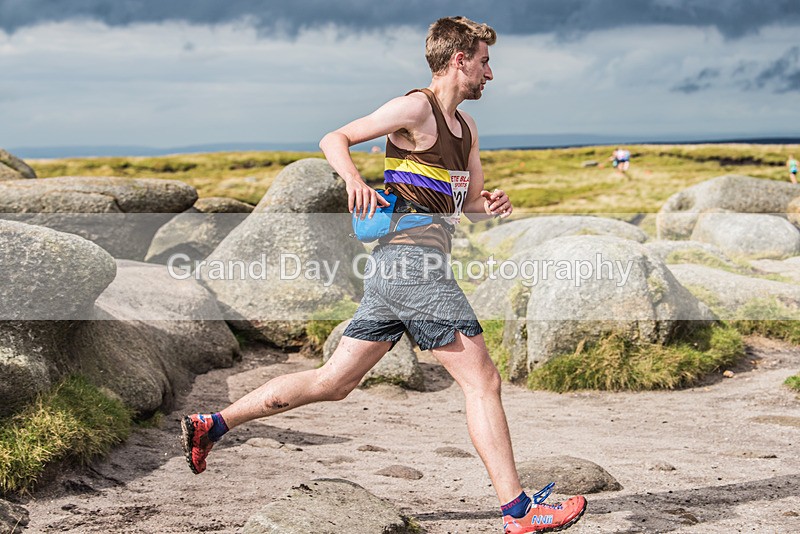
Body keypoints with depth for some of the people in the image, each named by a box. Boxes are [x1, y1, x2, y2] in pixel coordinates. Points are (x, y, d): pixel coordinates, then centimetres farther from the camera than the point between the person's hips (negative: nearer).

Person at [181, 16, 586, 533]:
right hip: (412, 261, -9)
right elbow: (335, 139, -6)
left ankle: (211, 424, 16)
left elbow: (470, 204, 25)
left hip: (395, 274, 9)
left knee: (332, 382, 11)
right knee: (483, 380, -5)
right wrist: (355, 181, -26)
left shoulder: (466, 126, 22)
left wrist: (493, 205, 2)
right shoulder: (416, 108, -5)